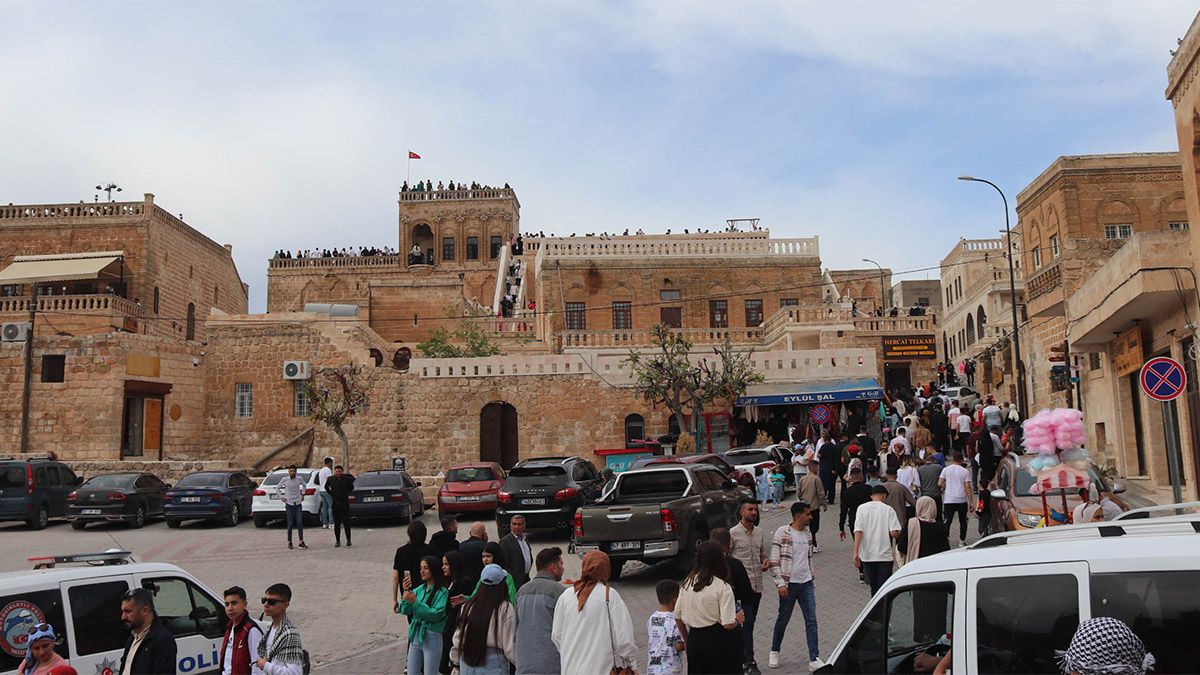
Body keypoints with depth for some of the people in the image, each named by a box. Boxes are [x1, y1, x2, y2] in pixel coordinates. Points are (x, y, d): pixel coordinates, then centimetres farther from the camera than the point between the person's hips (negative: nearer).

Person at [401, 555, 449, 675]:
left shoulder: (442, 592, -11)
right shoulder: (419, 589, 8)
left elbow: (436, 614, -22)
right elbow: (405, 611, 2)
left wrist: (415, 602, -25)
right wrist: (406, 592, -12)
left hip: (432, 637, -6)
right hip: (416, 635, 6)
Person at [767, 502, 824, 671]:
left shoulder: (807, 533, 9)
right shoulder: (782, 533, -11)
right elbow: (774, 560, -11)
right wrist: (780, 583, -16)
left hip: (806, 583, 5)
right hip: (789, 584, -5)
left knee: (811, 621, 0)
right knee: (783, 619, 8)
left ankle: (814, 659, 3)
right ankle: (774, 652, 28)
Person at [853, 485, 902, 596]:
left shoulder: (862, 508, 1)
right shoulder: (888, 509, -4)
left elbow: (858, 531, -8)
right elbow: (893, 533, -11)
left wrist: (856, 553, -8)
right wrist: (898, 534, 13)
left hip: (867, 556, 2)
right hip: (885, 555, -2)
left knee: (874, 588, 17)